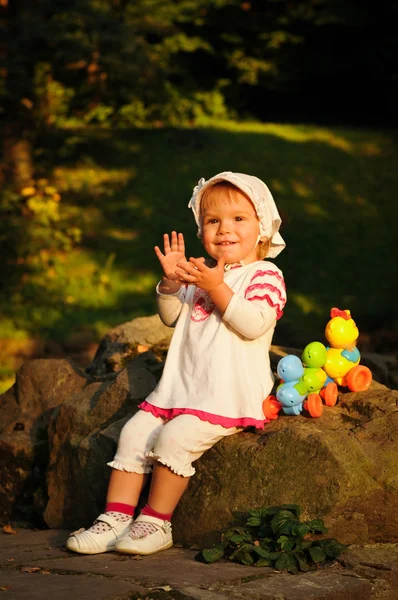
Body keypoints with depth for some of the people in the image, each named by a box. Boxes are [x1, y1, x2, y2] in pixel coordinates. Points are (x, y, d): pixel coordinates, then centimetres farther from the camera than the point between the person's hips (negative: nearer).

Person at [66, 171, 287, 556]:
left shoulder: (264, 275, -3)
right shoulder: (202, 273, 18)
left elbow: (254, 324, -18)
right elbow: (172, 317, 16)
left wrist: (217, 288, -24)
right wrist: (171, 282, -2)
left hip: (229, 393, -7)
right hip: (181, 386, 7)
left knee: (175, 437, -25)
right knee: (134, 432, -7)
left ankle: (156, 522, -12)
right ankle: (116, 517, -6)